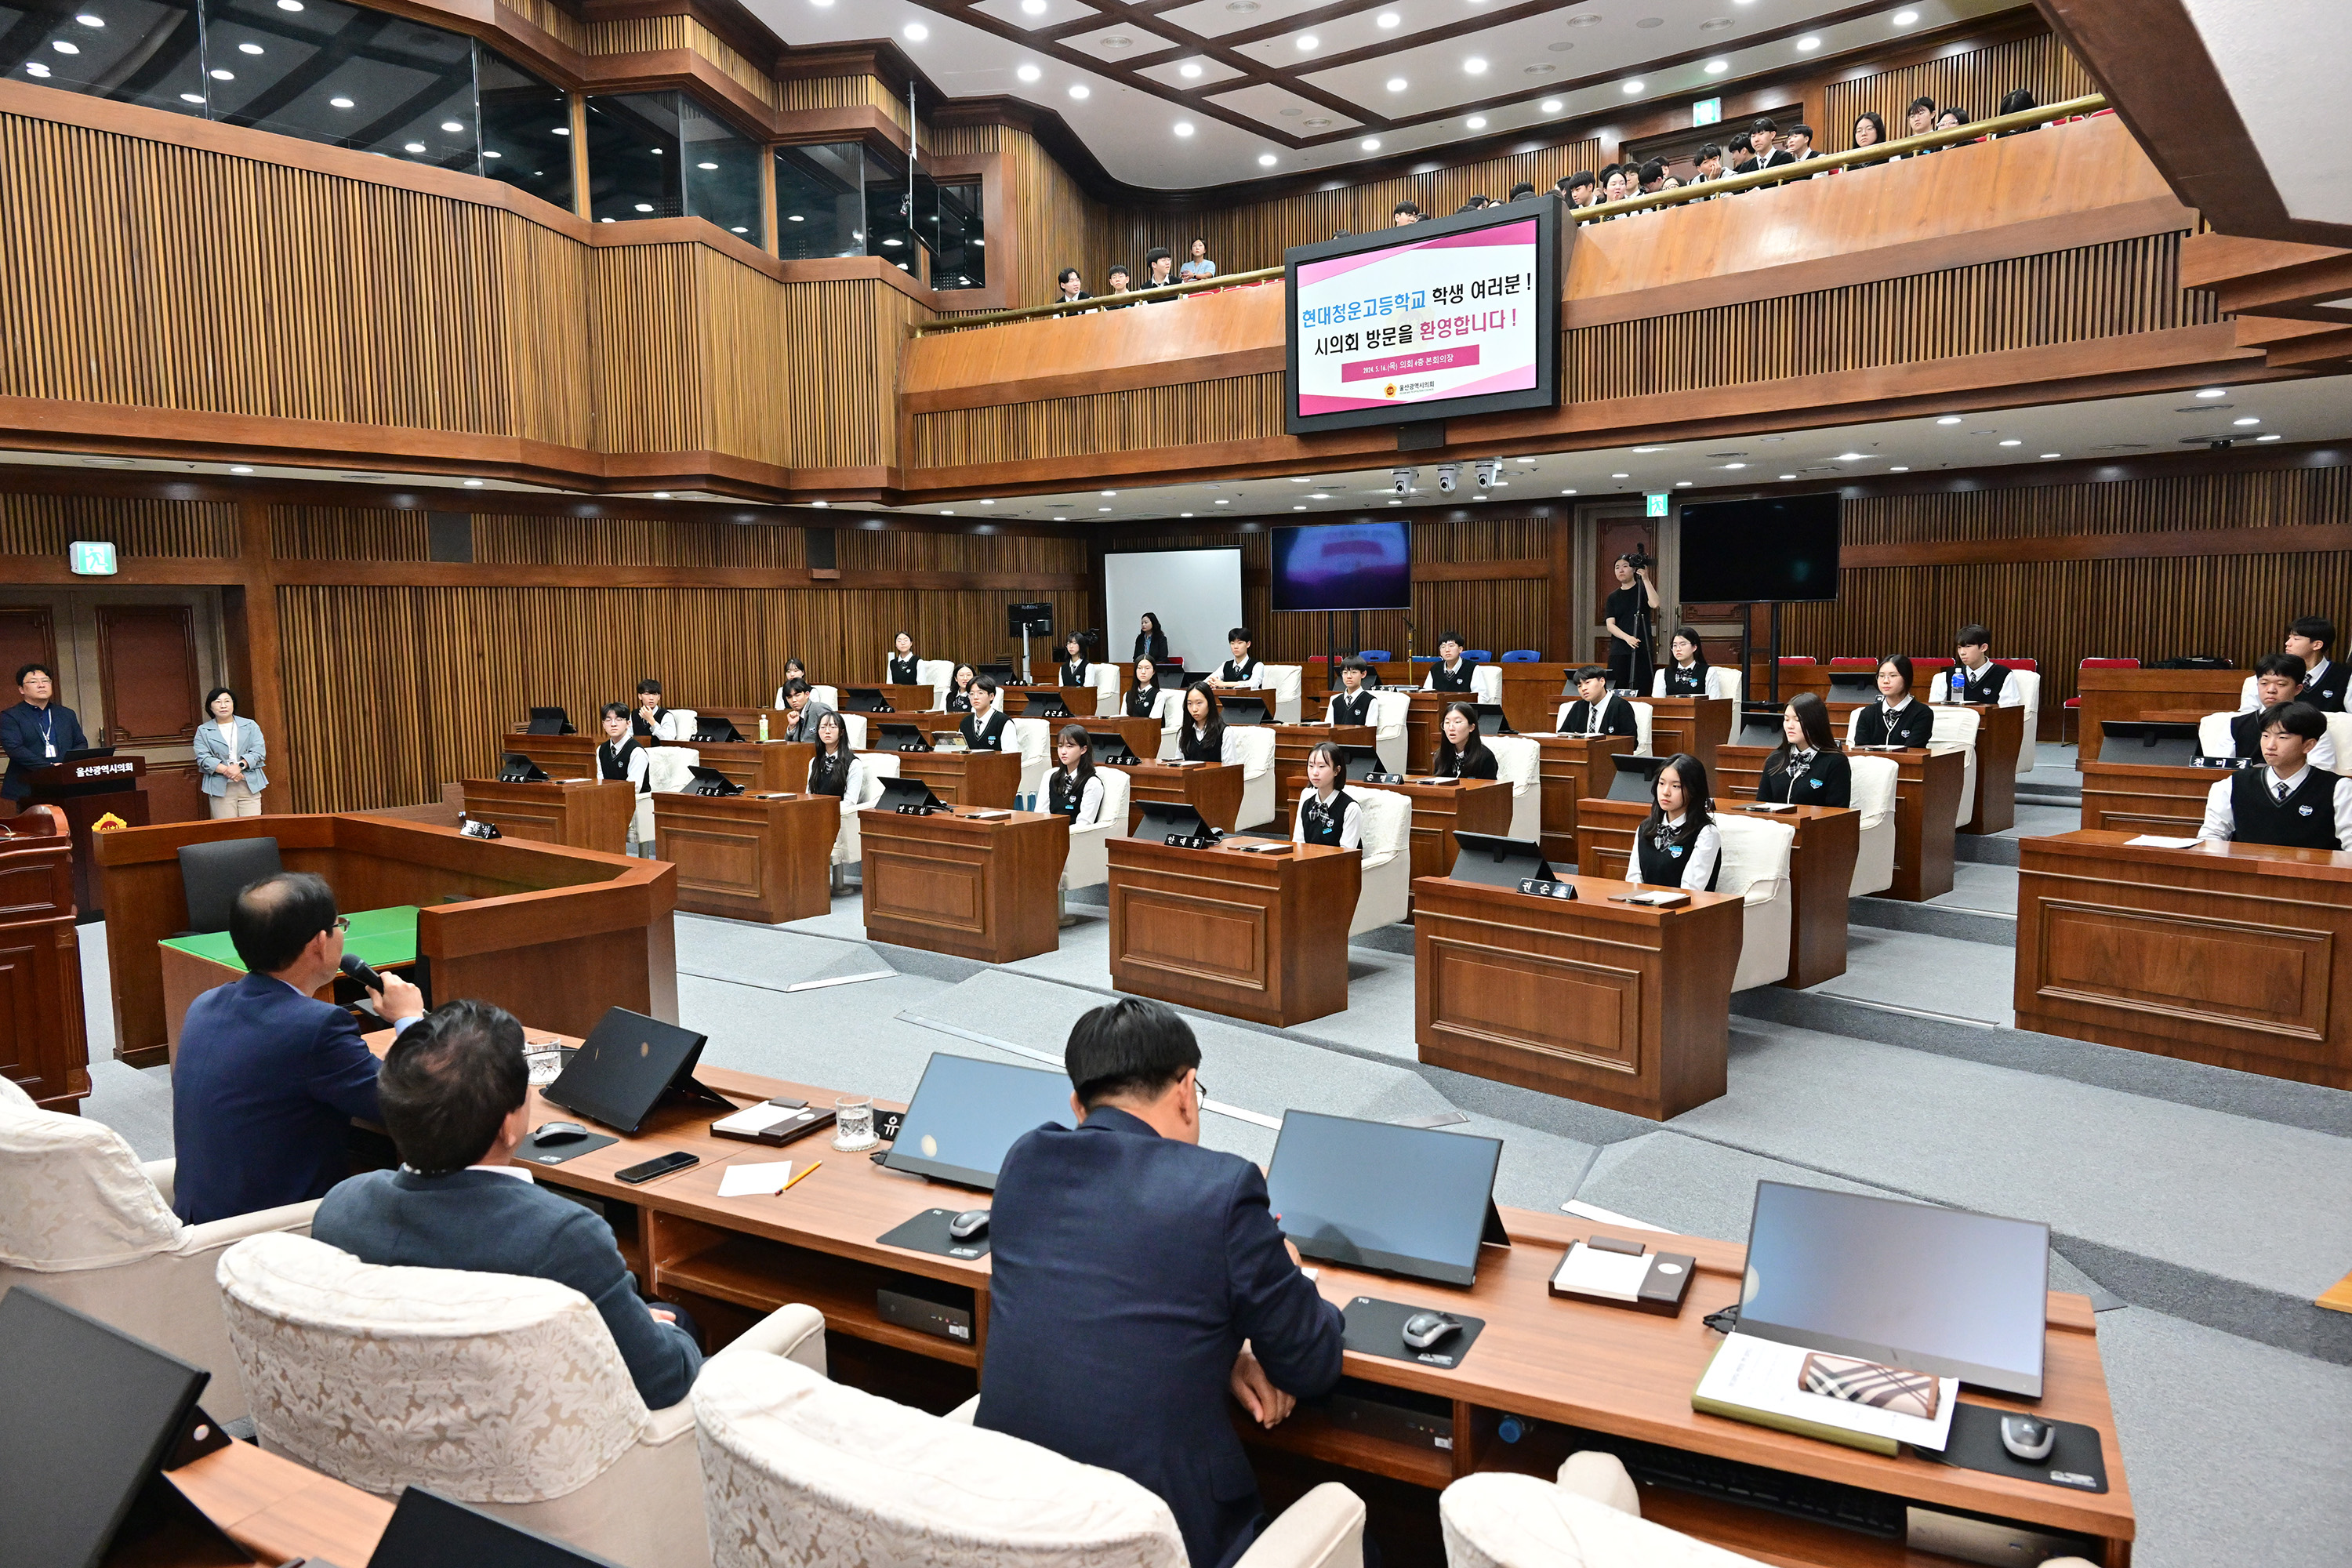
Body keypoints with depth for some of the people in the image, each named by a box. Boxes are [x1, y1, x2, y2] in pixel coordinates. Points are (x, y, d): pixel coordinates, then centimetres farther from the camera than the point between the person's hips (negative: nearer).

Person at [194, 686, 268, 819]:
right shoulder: (203, 731, 11)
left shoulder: (250, 726, 12)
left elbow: (259, 752, 2)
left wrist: (240, 765, -14)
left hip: (250, 785, 0)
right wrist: (226, 771, -15)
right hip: (220, 788, 0)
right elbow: (203, 758, -1)